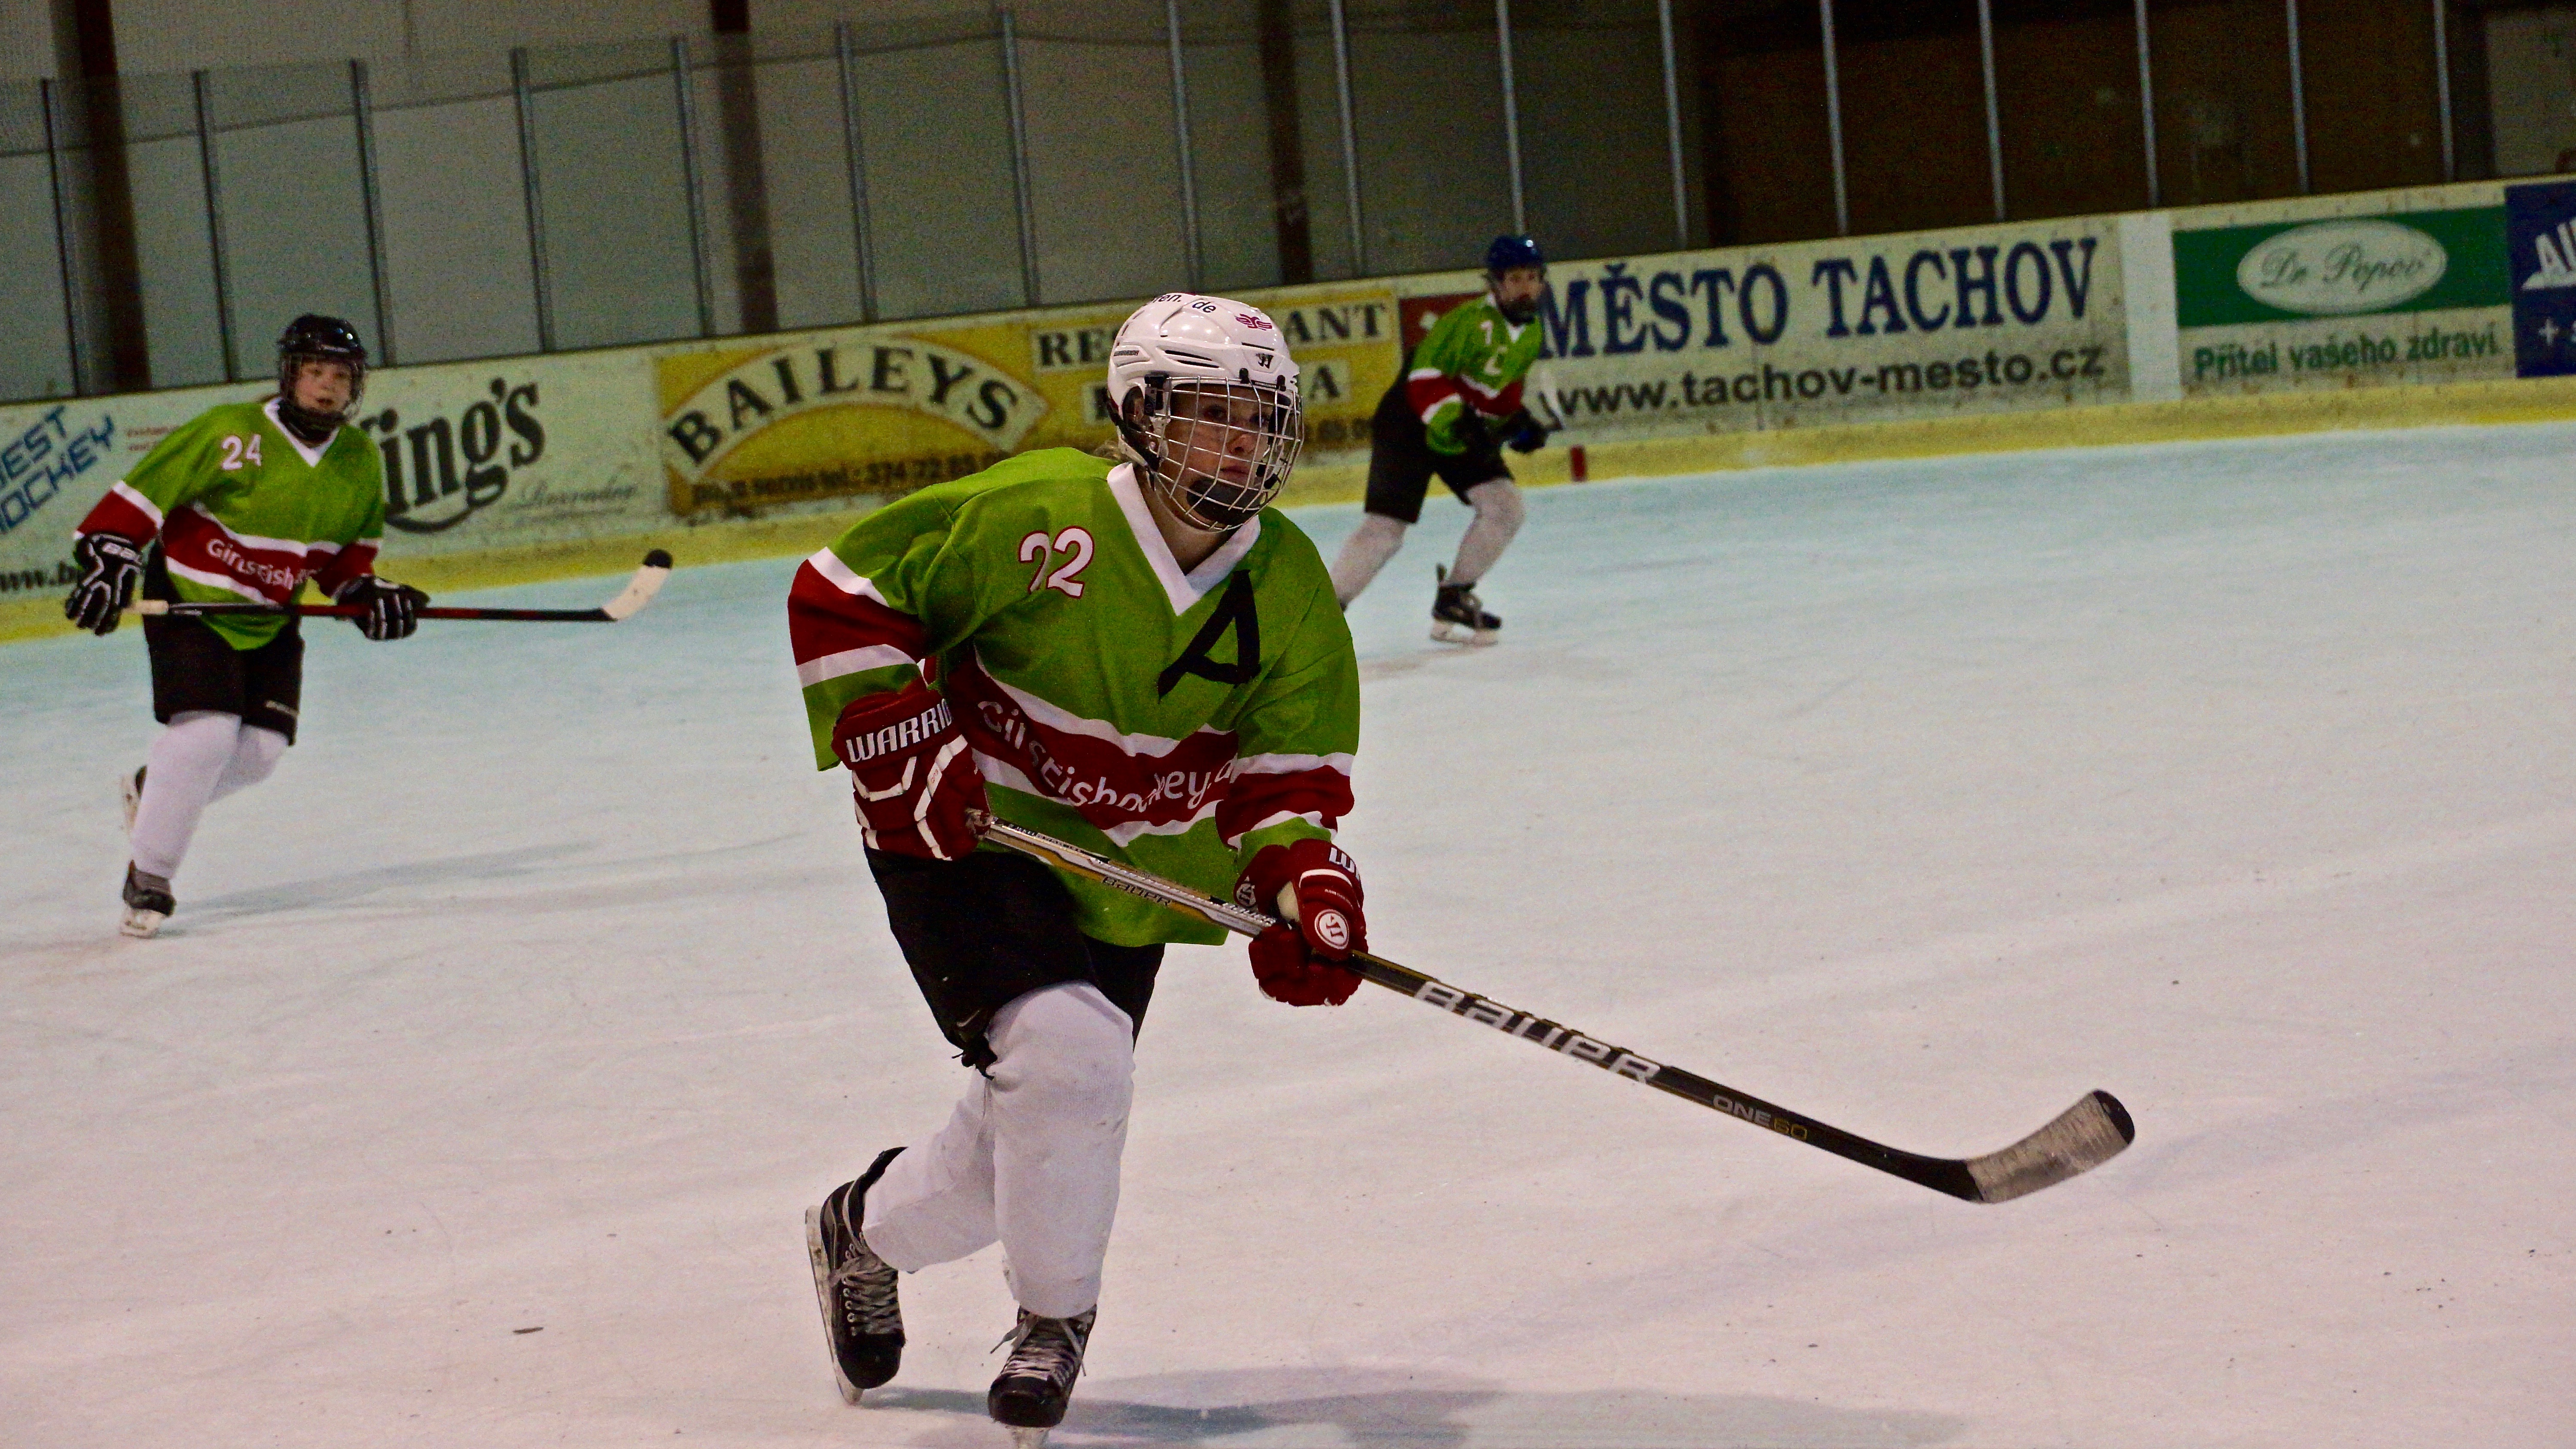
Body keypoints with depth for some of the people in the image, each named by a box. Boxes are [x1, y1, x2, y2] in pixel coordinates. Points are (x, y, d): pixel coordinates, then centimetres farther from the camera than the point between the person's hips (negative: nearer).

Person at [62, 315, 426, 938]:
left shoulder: (361, 462, 0)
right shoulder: (229, 433, -19)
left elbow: (347, 549, 13)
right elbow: (143, 492, -15)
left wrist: (366, 593, -4)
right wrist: (108, 557, -23)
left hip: (271, 621, 6)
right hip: (189, 603, -6)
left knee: (260, 750, -3)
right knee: (206, 733, -20)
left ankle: (153, 791, 27)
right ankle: (148, 877, -5)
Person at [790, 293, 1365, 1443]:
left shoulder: (1290, 587, -4)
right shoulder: (1037, 516, -19)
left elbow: (1290, 769, 0)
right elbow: (839, 593, -12)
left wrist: (1305, 884, -18)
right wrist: (894, 746, -19)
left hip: (1128, 884, 6)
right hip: (966, 841, -5)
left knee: (1035, 1134, 8)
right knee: (1063, 1051, -26)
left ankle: (864, 1234, 41)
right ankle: (1053, 1319, -1)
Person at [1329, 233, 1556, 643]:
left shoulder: (1532, 332, 3)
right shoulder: (1472, 321, -24)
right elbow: (1424, 378, -27)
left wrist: (1519, 422, 2)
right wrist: (1457, 422, -37)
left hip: (1469, 430, 8)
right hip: (1408, 424, -8)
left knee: (1505, 506, -7)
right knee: (1385, 528, -14)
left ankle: (1453, 598, 6)